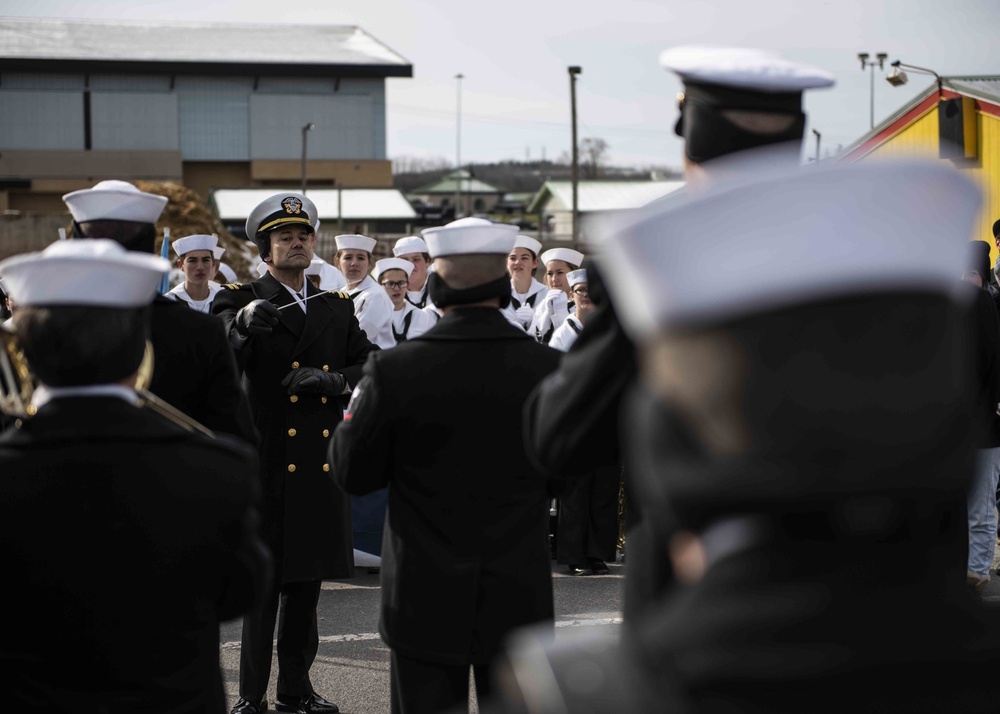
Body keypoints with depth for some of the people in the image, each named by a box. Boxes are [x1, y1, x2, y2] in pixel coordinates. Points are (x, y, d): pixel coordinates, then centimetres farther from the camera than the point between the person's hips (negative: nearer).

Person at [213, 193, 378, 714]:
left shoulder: (338, 308, 15)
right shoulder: (243, 301, 0)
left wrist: (332, 379, -10)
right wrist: (244, 321, -38)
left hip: (321, 459, 5)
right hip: (267, 456, -5)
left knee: (308, 577, 10)